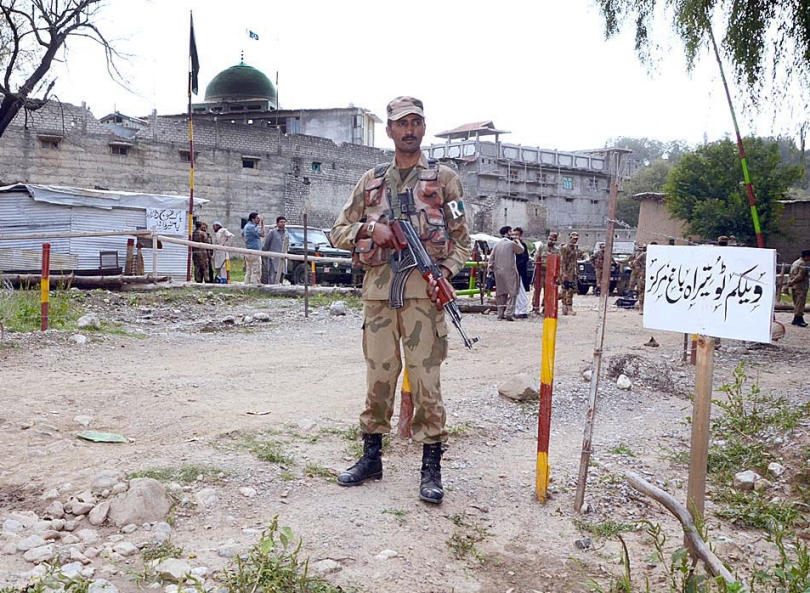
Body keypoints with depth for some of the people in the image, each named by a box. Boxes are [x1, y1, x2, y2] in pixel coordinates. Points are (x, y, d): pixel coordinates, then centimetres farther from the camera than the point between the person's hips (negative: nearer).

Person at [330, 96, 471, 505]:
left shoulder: (444, 178, 9)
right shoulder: (370, 181, 15)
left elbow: (461, 239, 8)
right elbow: (339, 232, 15)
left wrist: (445, 272, -10)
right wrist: (369, 229, -5)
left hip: (423, 289, -3)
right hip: (378, 288, 3)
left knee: (425, 379, -2)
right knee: (378, 376, 9)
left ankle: (431, 466, 8)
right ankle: (371, 456, 22)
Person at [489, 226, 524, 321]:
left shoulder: (497, 244, 8)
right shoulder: (511, 243, -8)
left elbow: (491, 258, 8)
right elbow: (521, 250, 7)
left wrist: (493, 268, 19)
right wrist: (518, 242, 21)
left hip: (498, 271, 6)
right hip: (509, 271, -6)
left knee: (501, 292, 12)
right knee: (512, 292, -3)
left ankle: (501, 313, 15)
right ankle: (509, 313, -12)